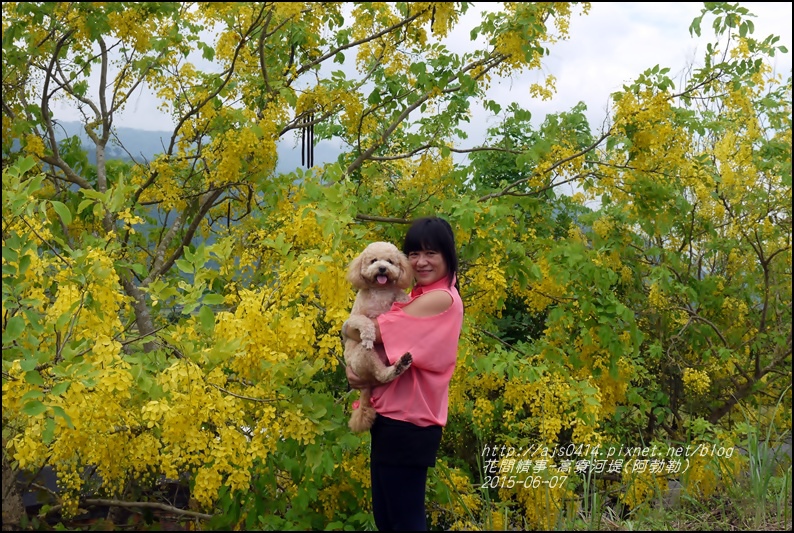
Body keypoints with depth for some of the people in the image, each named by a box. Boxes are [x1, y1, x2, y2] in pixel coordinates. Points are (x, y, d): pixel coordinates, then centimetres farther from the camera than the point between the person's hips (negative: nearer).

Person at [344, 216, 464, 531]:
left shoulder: (442, 298, -15)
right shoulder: (417, 298, 15)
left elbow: (371, 331, -17)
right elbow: (387, 343, 11)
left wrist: (349, 328, 4)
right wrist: (352, 367, -9)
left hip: (406, 423, -9)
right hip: (390, 418, 9)